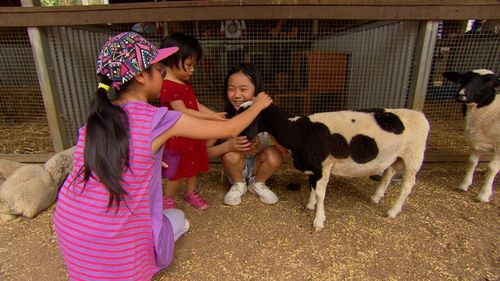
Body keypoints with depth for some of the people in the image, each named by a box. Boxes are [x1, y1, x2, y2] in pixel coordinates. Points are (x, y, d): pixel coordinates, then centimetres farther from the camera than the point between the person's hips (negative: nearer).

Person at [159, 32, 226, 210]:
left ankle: (191, 193, 39)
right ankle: (167, 199, 28)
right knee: (179, 171, 6)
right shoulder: (168, 87, -22)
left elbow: (197, 105, 8)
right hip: (178, 136, -8)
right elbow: (183, 112, -24)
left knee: (192, 166, 20)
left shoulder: (186, 83, 9)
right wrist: (210, 117, -22)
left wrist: (216, 114, -5)